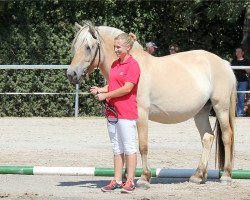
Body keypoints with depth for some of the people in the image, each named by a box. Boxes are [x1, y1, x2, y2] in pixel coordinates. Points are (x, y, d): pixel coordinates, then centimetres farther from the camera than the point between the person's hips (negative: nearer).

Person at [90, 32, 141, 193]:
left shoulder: (133, 65, -12)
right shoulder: (115, 64, 14)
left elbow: (127, 88, -19)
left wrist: (106, 95, -15)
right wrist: (100, 90, 1)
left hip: (126, 112, -8)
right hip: (112, 110, 8)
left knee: (129, 147, -2)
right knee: (117, 148, 11)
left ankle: (130, 181, 1)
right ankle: (117, 180, 15)